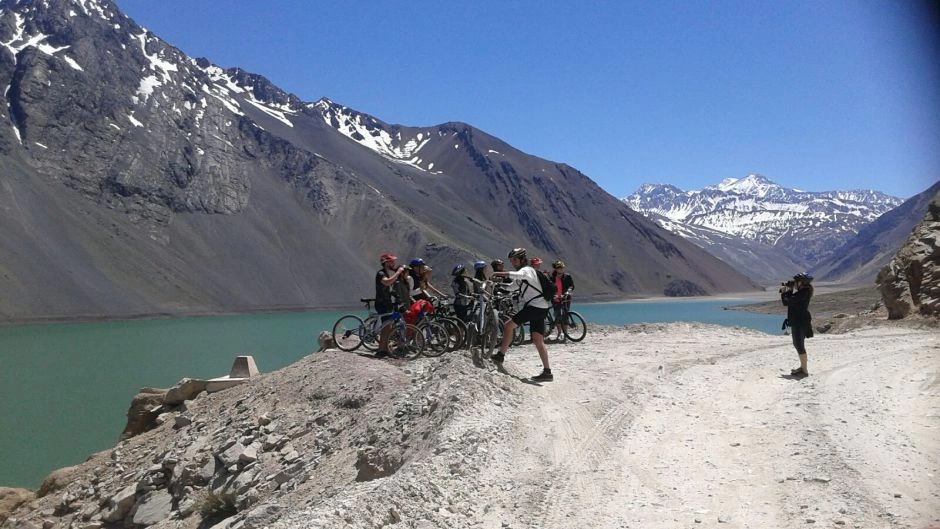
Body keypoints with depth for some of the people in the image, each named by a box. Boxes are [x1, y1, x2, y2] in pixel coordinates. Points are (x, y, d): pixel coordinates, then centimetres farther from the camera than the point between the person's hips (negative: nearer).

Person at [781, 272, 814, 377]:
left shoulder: (804, 293, -20)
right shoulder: (801, 291, 11)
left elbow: (788, 301, -23)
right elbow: (789, 301, 15)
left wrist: (784, 293, -5)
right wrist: (788, 291, 3)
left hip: (800, 323, -11)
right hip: (797, 322, 11)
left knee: (800, 346, -7)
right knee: (798, 345, 19)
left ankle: (804, 371, -2)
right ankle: (802, 367, 29)